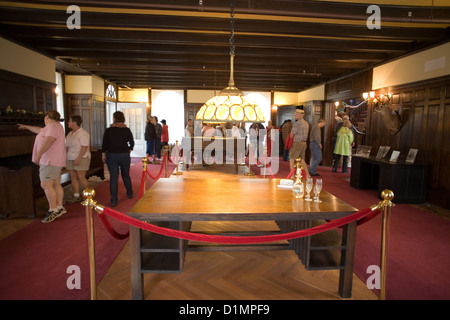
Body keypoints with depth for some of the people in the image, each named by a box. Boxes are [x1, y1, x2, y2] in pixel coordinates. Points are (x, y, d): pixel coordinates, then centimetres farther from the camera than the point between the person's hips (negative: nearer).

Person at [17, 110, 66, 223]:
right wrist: (25, 127, 51)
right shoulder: (53, 126, 22)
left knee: (46, 185, -10)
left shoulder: (53, 125, -12)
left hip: (50, 161, -10)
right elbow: (39, 130, 39)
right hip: (55, 161, 10)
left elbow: (49, 140, -26)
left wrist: (39, 154, -26)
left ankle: (53, 210, -8)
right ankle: (60, 207, 17)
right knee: (56, 185, 11)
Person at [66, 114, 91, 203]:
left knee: (81, 177, -7)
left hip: (81, 158, -8)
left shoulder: (83, 133, -12)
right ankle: (76, 196, 13)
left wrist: (78, 158, -23)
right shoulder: (70, 133, 14)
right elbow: (67, 146, 20)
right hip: (70, 159, 8)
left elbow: (84, 147, -18)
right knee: (73, 177, 6)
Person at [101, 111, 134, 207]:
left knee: (113, 178, 1)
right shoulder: (127, 130, -2)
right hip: (125, 155, 2)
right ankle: (130, 194, 35)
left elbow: (104, 144, -2)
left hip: (112, 155, -2)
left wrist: (103, 155, 10)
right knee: (126, 175, 19)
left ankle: (114, 201, 1)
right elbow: (132, 143, 3)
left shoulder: (108, 130, -6)